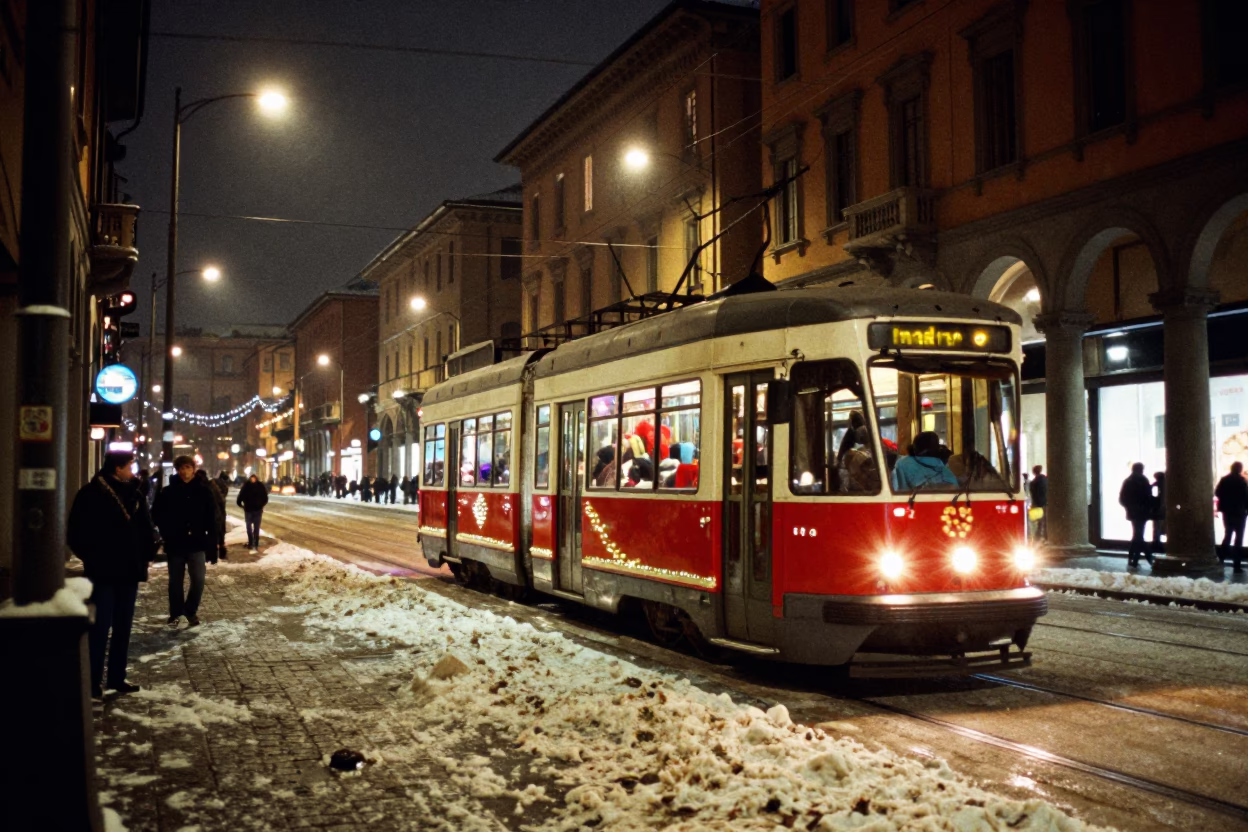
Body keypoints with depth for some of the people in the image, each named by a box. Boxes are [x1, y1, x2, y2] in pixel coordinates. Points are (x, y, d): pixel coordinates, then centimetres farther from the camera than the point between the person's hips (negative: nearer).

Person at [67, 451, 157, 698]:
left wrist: (146, 555, 3)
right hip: (103, 572, -6)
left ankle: (117, 677, 21)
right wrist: (92, 558, -12)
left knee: (123, 626, 11)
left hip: (128, 571, 6)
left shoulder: (134, 493, 9)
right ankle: (93, 681, 2)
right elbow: (77, 533, -9)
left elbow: (145, 527, 13)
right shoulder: (91, 494, -8)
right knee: (100, 626, -4)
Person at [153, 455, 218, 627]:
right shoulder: (168, 492, -1)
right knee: (175, 581, 10)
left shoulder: (203, 492, 0)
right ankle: (175, 613, 25)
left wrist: (211, 541, -4)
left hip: (196, 543, -1)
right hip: (175, 544, 1)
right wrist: (167, 534, -4)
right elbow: (157, 515, 5)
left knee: (198, 580, -5)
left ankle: (191, 610, 16)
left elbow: (211, 518, 1)